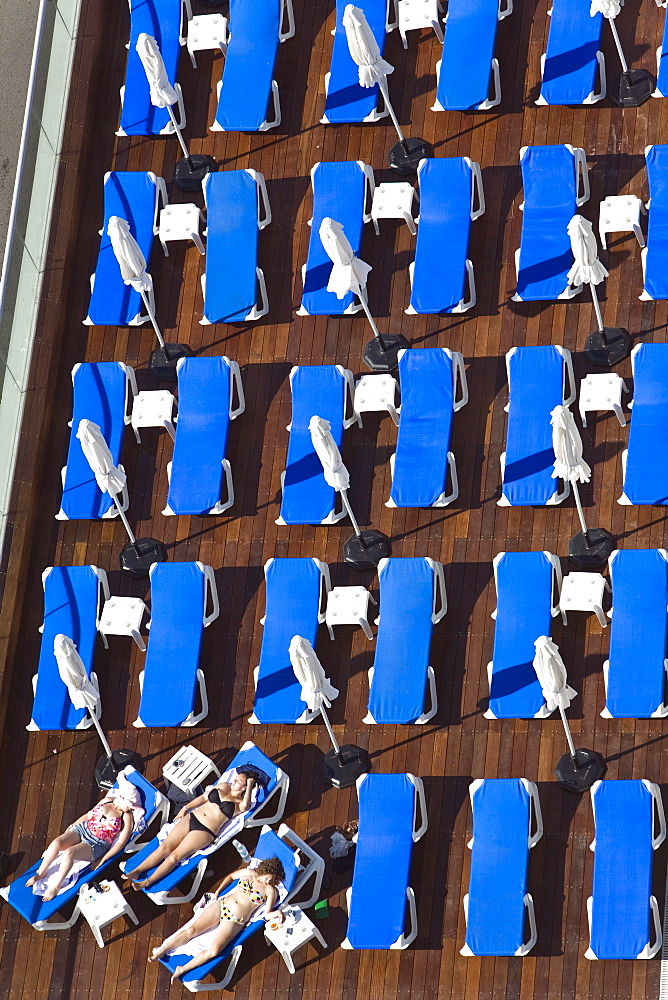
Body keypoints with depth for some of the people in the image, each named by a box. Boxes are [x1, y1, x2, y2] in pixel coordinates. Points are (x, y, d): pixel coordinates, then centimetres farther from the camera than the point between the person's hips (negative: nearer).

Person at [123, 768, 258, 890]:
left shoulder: (240, 803, 0)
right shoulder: (223, 786, 16)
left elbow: (245, 806, -24)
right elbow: (203, 797, 24)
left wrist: (250, 786, -16)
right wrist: (185, 808, 17)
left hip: (205, 831, -5)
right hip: (191, 818, 5)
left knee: (175, 856, -15)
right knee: (165, 846, -9)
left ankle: (146, 882, -15)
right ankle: (136, 871, -9)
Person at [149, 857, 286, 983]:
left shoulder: (270, 890, 4)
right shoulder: (249, 873, 12)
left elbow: (267, 915, -1)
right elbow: (230, 877, 29)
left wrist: (275, 914, -23)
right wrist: (218, 891, 16)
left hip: (235, 921, -3)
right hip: (221, 905, 3)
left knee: (214, 951, -24)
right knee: (192, 930, -14)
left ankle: (182, 969, -17)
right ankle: (160, 951, -6)